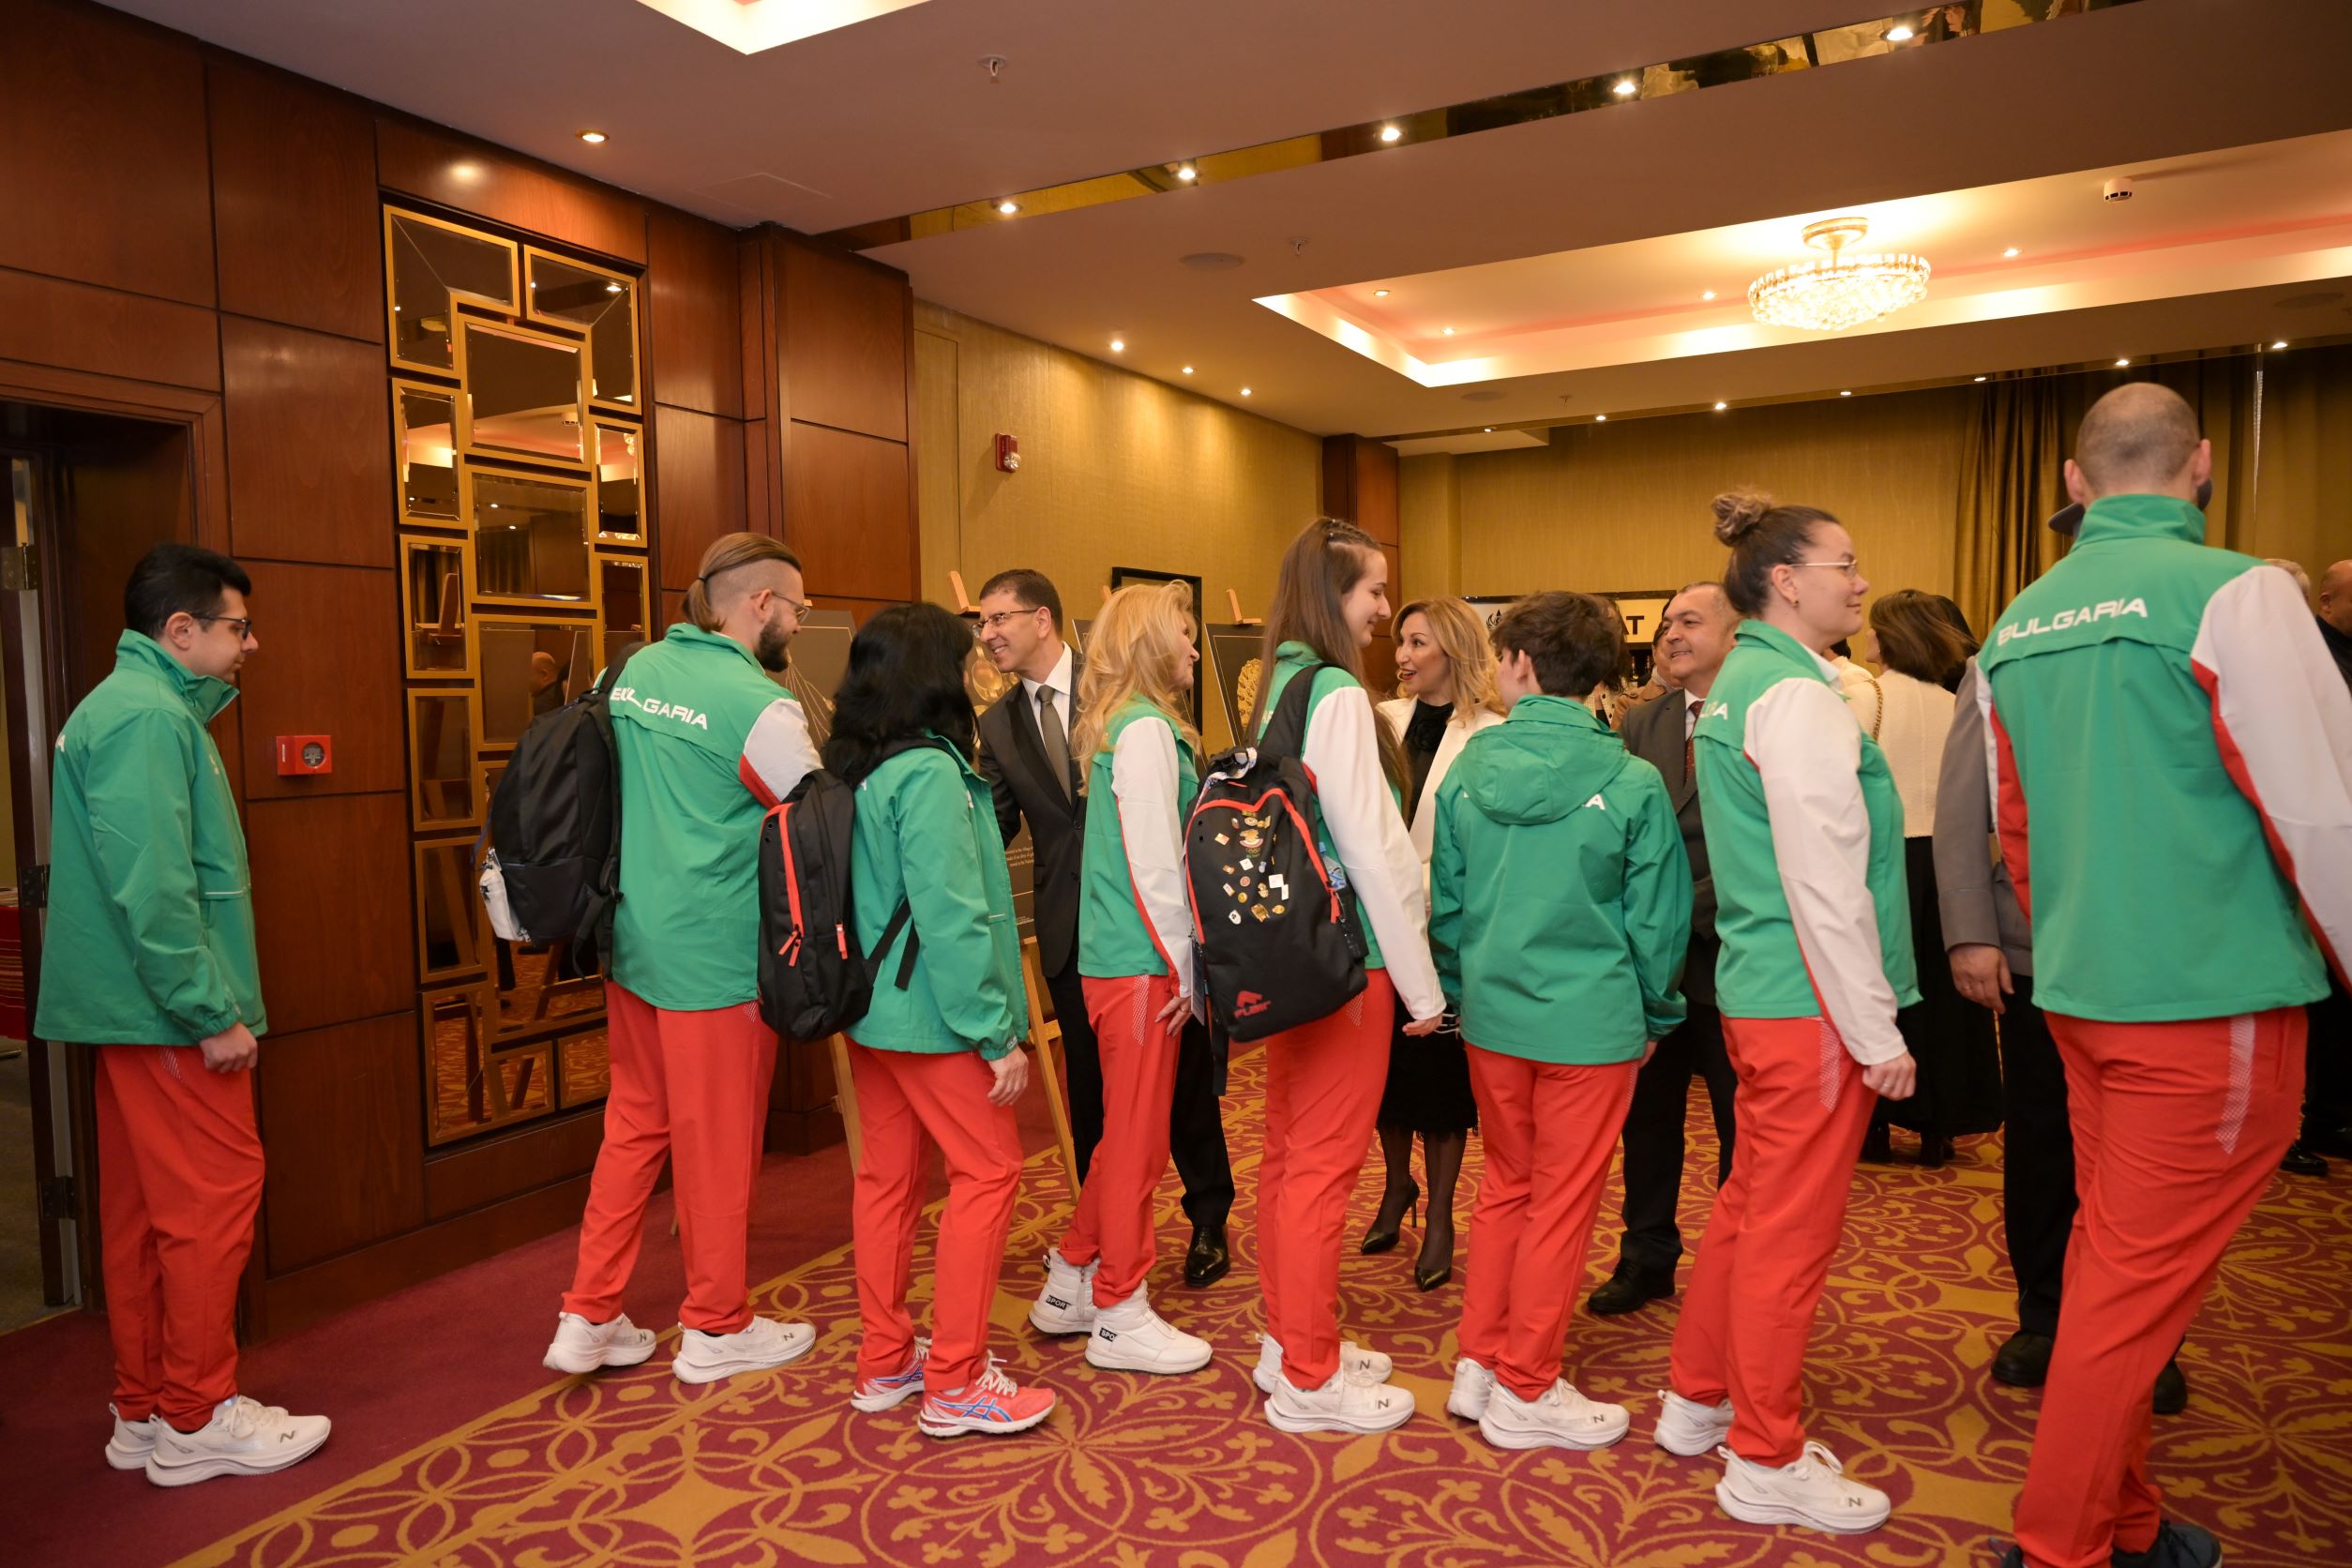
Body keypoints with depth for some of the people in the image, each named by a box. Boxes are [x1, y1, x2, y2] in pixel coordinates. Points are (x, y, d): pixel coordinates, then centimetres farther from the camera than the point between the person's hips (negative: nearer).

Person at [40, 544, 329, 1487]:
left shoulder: (133, 706, 17)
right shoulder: (149, 718, -16)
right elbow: (152, 888, -23)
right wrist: (213, 1012, -20)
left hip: (133, 1011, 11)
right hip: (168, 1015, -11)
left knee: (144, 1209, 14)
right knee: (213, 1199, -3)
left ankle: (144, 1411, 24)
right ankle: (195, 1419, 8)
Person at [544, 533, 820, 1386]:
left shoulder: (636, 670, 6)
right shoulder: (757, 705, -18)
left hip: (631, 944, 8)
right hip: (717, 958, -8)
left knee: (635, 1124, 19)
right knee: (718, 1146, 7)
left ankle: (589, 1317, 27)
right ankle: (716, 1328, 23)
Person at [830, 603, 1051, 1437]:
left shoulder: (854, 769, 7)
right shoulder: (929, 774, -20)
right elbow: (952, 917, -23)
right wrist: (999, 1035, -18)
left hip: (868, 1006, 9)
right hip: (929, 1015, -9)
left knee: (887, 1175, 15)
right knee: (989, 1171, 2)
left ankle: (885, 1362, 26)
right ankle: (955, 1384, 8)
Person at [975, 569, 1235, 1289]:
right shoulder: (998, 724, 7)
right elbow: (994, 826, 5)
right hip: (1072, 925, 3)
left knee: (1182, 1068, 8)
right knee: (1089, 1083, 11)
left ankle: (1209, 1218, 27)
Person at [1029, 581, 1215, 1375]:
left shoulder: (1115, 726, 14)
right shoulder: (1148, 729, -14)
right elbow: (1154, 860, -18)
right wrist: (1181, 965, -11)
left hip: (1113, 956, 9)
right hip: (1142, 961, -9)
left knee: (1126, 1133, 19)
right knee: (1136, 1138, 2)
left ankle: (1068, 1283, 30)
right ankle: (1120, 1317, 15)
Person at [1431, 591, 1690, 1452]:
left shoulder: (1467, 770, -3)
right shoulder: (1631, 784, -12)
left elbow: (1443, 899, 5)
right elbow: (1657, 919, -6)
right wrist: (1655, 1016, 9)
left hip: (1492, 1014, 4)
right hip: (1590, 1021, -4)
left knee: (1505, 1185, 19)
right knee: (1563, 1203, 9)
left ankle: (1479, 1364, 28)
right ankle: (1525, 1391, 20)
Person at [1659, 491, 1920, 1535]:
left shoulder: (1734, 685, 13)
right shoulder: (1797, 696, -17)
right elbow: (1826, 887, -21)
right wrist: (1877, 1031, -15)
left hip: (1755, 991, 10)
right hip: (1810, 1003, -10)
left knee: (1750, 1205, 20)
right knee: (1792, 1232, 3)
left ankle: (1698, 1400, 34)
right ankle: (1766, 1464, 18)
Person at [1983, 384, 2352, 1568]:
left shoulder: (2018, 627, 7)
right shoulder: (2230, 593, -12)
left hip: (2082, 996, 6)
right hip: (2212, 997, -6)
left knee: (2110, 1251, 17)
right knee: (2141, 1280, 3)